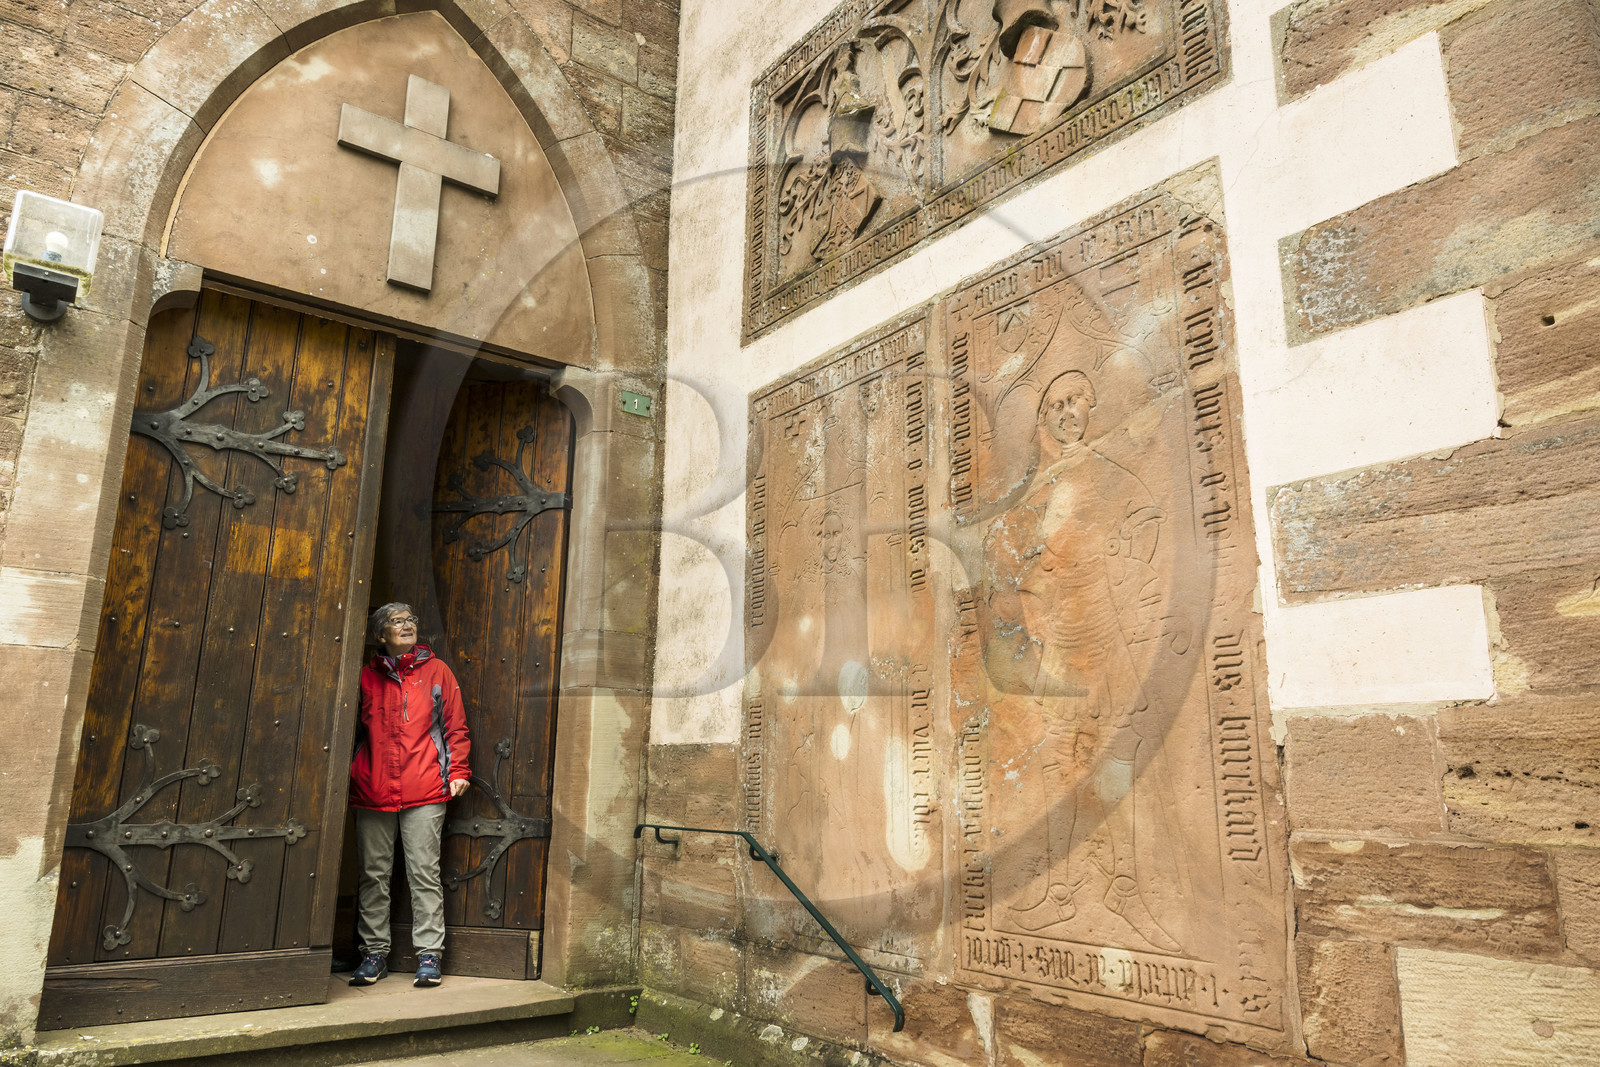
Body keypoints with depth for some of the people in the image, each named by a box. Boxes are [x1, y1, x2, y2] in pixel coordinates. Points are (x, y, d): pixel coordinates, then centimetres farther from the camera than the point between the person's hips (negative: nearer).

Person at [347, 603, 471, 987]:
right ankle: (374, 952, 19)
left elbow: (455, 725, 7)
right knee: (374, 875, 7)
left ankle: (429, 955, 5)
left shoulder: (436, 671, 8)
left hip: (425, 792, -2)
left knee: (425, 873, -2)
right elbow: (353, 731, 17)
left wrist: (458, 770, -1)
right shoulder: (367, 676, 11)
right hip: (372, 791, 2)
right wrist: (346, 773, 10)